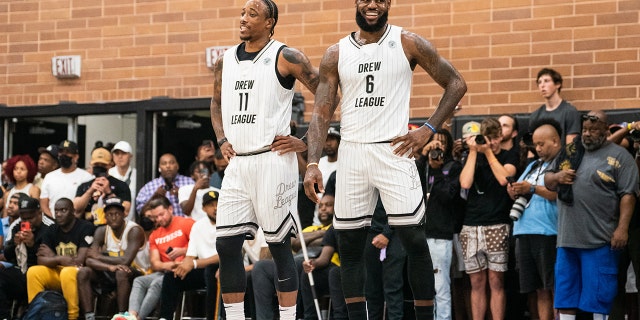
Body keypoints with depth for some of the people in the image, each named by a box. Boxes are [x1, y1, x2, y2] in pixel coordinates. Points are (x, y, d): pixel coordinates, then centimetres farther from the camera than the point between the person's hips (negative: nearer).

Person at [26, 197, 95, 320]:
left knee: (67, 272, -38)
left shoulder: (85, 227, -11)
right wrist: (59, 259, -22)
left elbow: (81, 261, -18)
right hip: (57, 272, 6)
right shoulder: (52, 230, 7)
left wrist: (53, 257, -6)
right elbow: (41, 260, -1)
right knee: (33, 272, -19)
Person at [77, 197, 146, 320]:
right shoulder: (101, 231, 0)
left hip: (134, 273, -5)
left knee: (121, 272, -38)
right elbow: (90, 260, -12)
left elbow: (126, 261, -26)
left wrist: (99, 256, -14)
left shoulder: (134, 230, -15)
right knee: (83, 272, -18)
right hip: (110, 274, 5)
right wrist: (110, 266, -32)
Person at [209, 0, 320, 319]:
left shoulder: (286, 58, -6)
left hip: (273, 160, -6)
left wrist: (306, 142, -8)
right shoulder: (226, 60, 12)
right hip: (237, 163, 6)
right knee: (226, 244, 1)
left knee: (279, 244, -1)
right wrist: (221, 140, 13)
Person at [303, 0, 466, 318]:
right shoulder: (336, 54, 7)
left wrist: (428, 129, -5)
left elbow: (456, 84, 5)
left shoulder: (408, 44, 1)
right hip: (351, 153, 3)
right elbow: (321, 113, 5)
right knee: (349, 244, 4)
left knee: (414, 239, -8)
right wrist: (312, 164, -7)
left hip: (393, 150, -3)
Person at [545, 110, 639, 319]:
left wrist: (622, 228, -18)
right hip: (567, 238, 6)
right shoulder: (571, 154, 16)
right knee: (565, 293, 9)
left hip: (600, 240, -6)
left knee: (599, 293, -3)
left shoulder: (618, 156, -2)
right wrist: (557, 177, 0)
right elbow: (548, 181, 23)